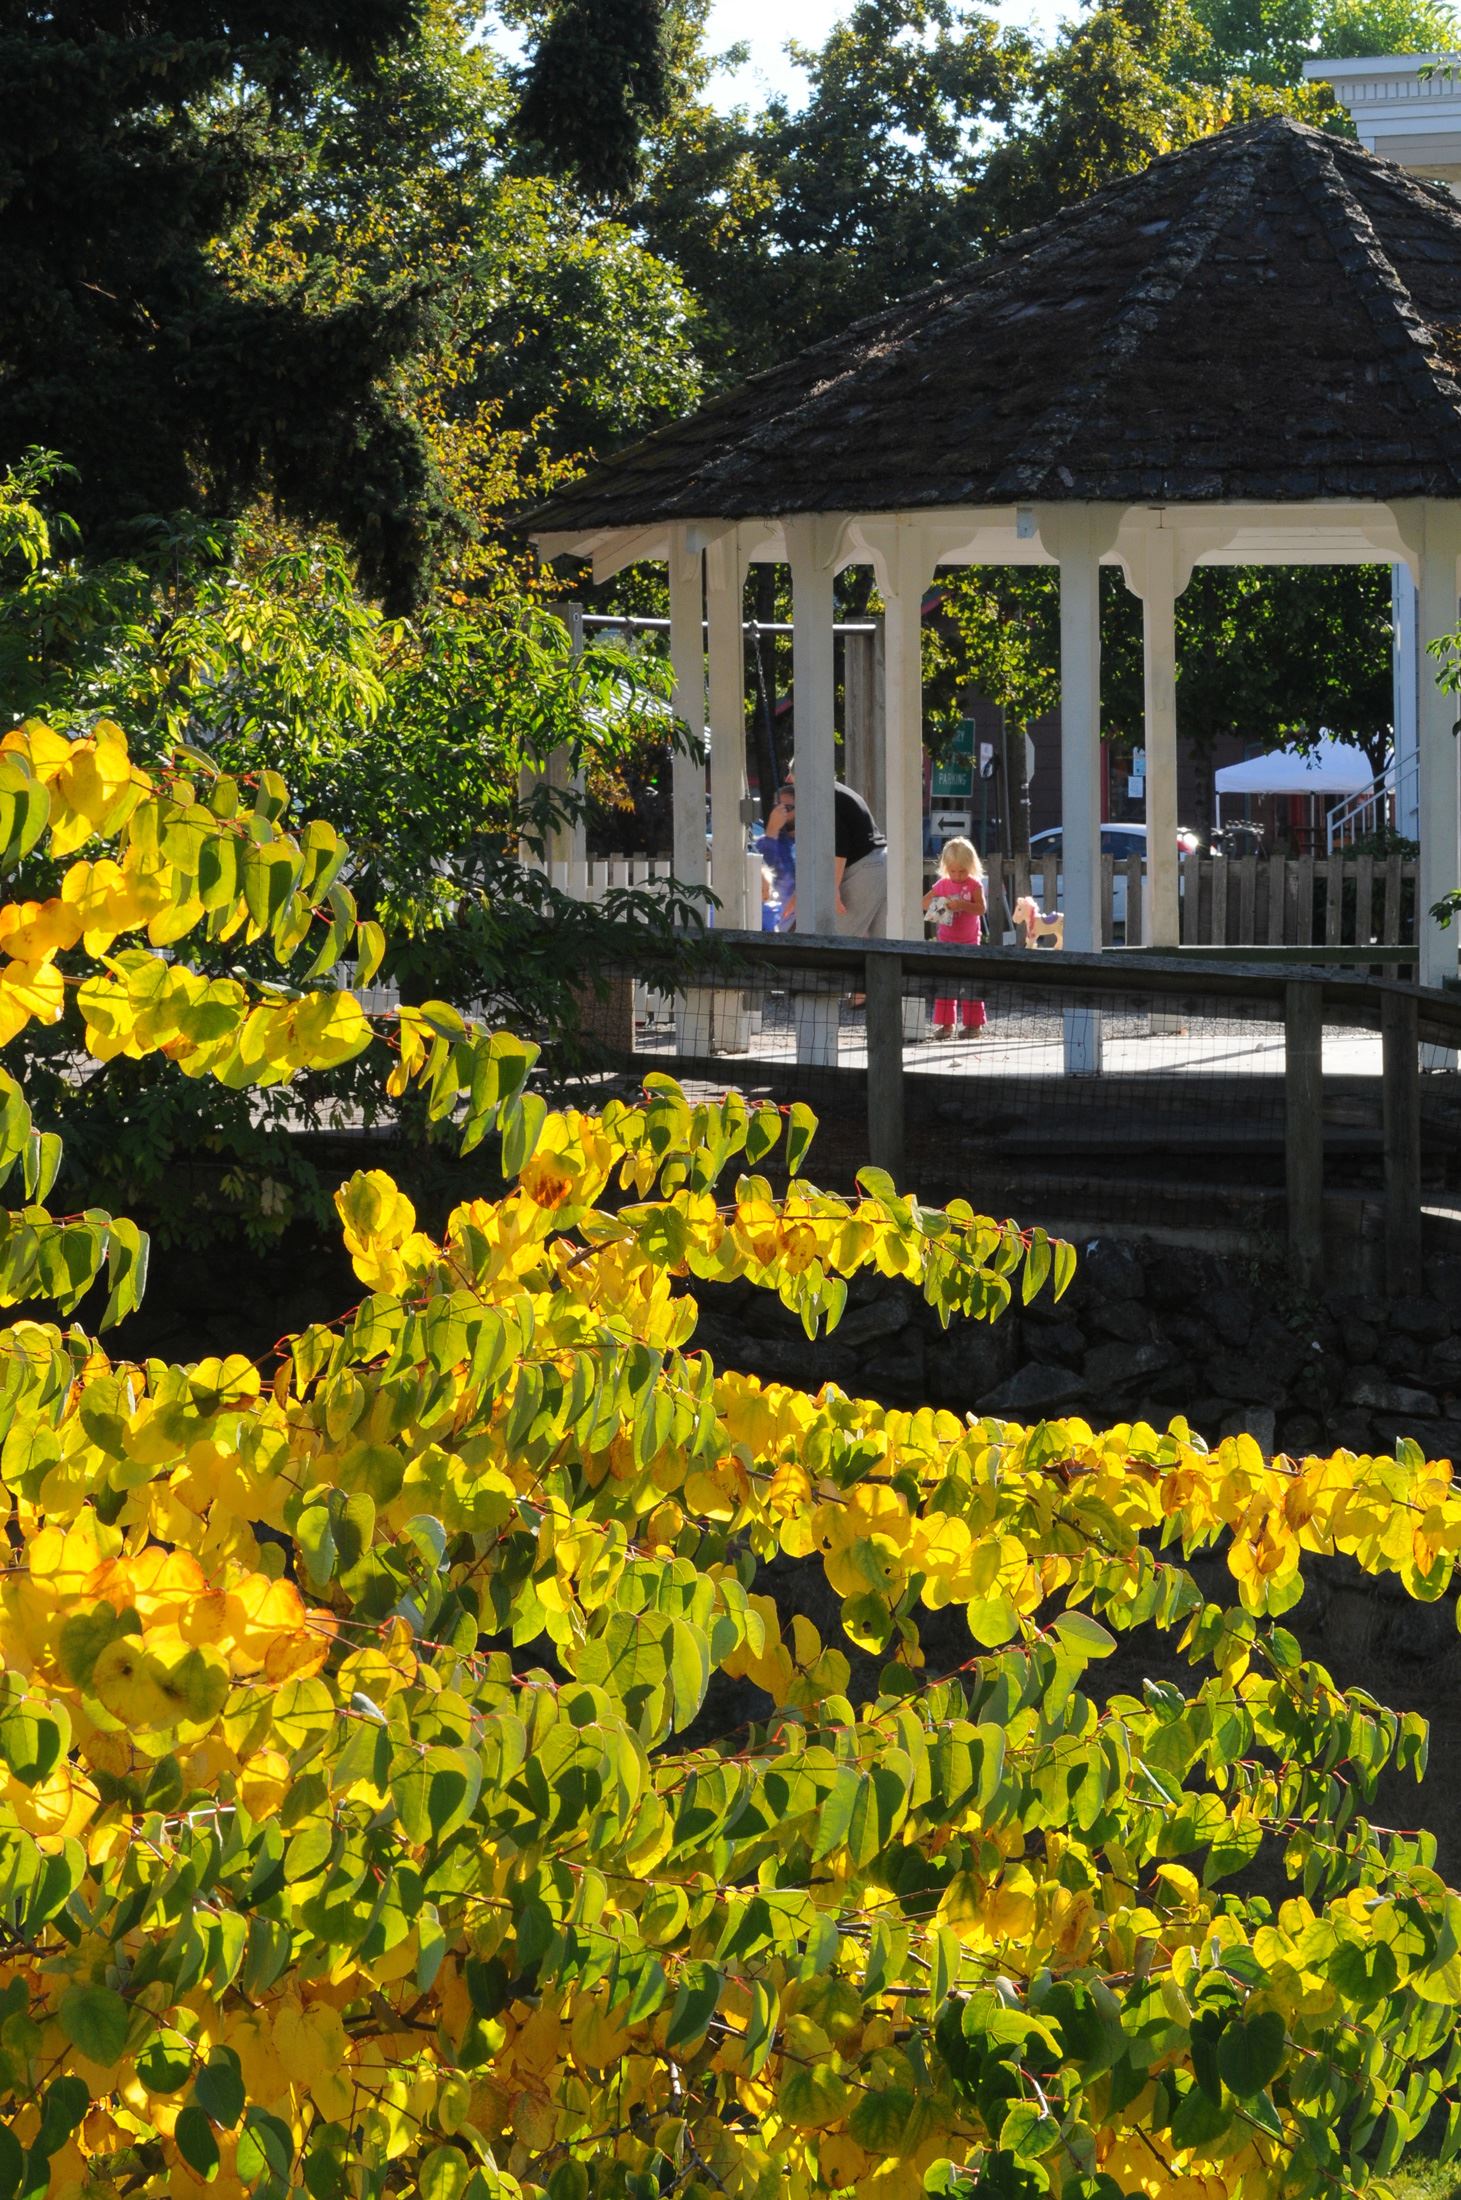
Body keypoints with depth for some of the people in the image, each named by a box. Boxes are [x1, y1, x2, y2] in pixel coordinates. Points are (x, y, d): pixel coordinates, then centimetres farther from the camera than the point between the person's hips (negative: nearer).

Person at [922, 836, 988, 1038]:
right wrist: (937, 905, -19)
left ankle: (973, 1023, 5)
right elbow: (924, 902, 2)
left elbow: (981, 908, -15)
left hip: (969, 942, -3)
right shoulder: (942, 885, 3)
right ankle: (945, 1024, 8)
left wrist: (962, 905, -30)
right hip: (946, 941, 3)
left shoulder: (974, 885, -6)